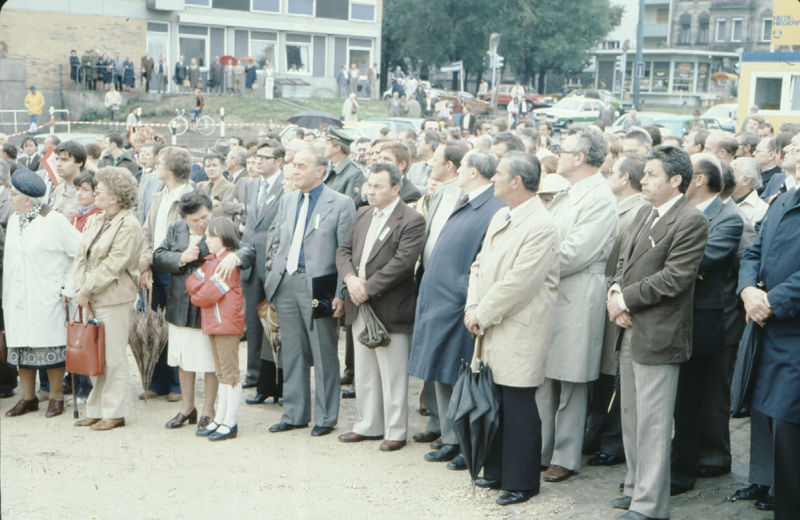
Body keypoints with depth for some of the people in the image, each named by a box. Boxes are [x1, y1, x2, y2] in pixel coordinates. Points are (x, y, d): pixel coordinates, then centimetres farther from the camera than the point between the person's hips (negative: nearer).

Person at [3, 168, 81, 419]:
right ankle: (28, 398, 18)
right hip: (16, 300, 6)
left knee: (50, 346, -2)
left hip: (46, 299, -6)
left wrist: (69, 287, -9)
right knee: (20, 346, 8)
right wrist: (7, 295, 13)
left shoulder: (54, 221, -9)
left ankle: (56, 397, 11)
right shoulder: (13, 220, 12)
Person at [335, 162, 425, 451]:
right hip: (360, 307, 7)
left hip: (390, 309, -7)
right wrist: (350, 279, -8)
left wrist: (368, 288, -18)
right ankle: (368, 425, 27)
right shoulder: (362, 215, 14)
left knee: (393, 375, 0)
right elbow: (344, 250, 12)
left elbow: (402, 262, -19)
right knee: (364, 372, 16)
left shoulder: (411, 221, -11)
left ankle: (395, 432, 10)